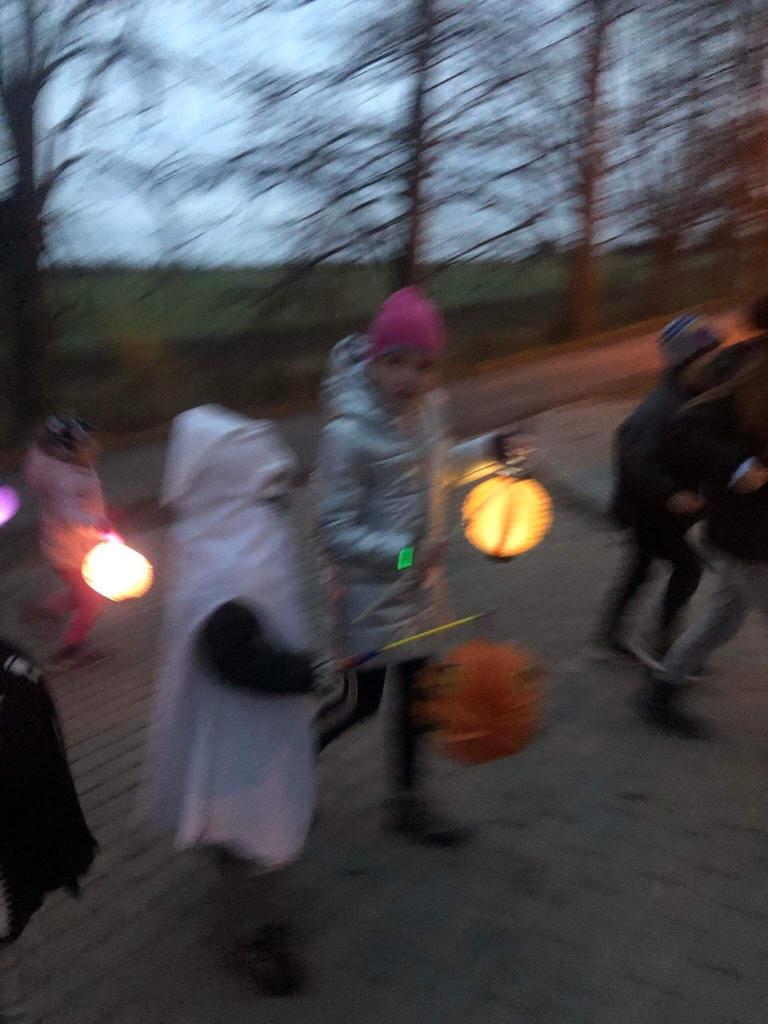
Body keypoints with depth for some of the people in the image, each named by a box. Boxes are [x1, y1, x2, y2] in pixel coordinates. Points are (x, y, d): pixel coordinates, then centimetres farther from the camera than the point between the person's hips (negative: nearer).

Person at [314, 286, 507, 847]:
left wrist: (485, 450, 9)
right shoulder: (349, 433, -24)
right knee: (361, 701, 6)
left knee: (416, 691, 17)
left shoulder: (428, 409, -2)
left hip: (421, 585, 7)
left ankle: (408, 801, 37)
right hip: (369, 593, -7)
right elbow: (335, 529, -22)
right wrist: (403, 551, -33)